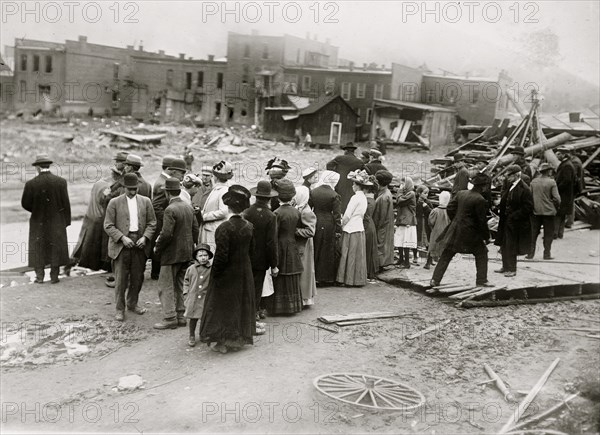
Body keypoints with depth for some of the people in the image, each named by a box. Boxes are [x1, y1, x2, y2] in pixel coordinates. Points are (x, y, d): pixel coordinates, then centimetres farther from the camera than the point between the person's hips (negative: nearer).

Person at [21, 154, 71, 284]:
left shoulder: (31, 184, -11)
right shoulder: (61, 182, -10)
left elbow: (25, 204, -4)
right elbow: (66, 203, -6)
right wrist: (67, 220, 3)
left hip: (38, 221, 0)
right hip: (57, 221, 0)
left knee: (37, 248, 13)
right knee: (56, 247, 10)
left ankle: (39, 276, 14)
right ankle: (54, 276, 12)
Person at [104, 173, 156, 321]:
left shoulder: (145, 201, 8)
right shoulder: (114, 202, 0)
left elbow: (152, 223, 8)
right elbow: (108, 225, -3)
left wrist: (145, 237, -7)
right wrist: (123, 238, -14)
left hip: (140, 244, 3)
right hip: (121, 245, -3)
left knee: (138, 277, 10)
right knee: (121, 279, -1)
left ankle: (132, 303, 29)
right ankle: (120, 309, 11)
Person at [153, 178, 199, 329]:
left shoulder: (170, 210, -18)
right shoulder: (188, 207, 7)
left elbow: (166, 234, -23)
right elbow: (195, 229, 11)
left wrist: (157, 247, -9)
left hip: (172, 254, -8)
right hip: (186, 254, 8)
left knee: (166, 286, 1)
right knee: (178, 286, 18)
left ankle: (170, 318, 2)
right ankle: (180, 315, 23)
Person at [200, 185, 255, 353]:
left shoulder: (224, 228, -21)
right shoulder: (249, 226, -3)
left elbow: (221, 256, -21)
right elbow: (251, 249, 6)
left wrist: (215, 274, -11)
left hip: (227, 274, -5)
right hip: (244, 272, 5)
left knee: (223, 305, 8)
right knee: (242, 304, 17)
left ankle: (222, 341, 16)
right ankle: (239, 338, 28)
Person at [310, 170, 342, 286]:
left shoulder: (313, 192, -2)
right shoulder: (334, 195, -11)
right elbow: (337, 215, -10)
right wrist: (338, 230, -4)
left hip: (315, 223, 3)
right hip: (328, 225, -3)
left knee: (314, 251, 13)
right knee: (327, 251, 7)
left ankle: (313, 276, 18)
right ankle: (325, 277, 13)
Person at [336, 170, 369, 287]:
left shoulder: (355, 197, -15)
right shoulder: (364, 198, 10)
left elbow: (347, 216, -17)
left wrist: (342, 225, -2)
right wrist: (345, 223, 13)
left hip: (351, 230, -8)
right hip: (360, 228, 8)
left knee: (349, 255, -1)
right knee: (358, 255, 11)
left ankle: (349, 279, 4)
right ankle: (358, 279, 16)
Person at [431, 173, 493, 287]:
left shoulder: (460, 193, 4)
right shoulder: (480, 200, -15)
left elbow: (450, 208, 8)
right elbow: (482, 221, -12)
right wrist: (486, 236, -1)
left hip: (455, 230, 6)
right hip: (470, 232, -6)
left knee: (446, 256, 12)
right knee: (481, 254, 11)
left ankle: (435, 279, 11)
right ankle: (481, 280, 10)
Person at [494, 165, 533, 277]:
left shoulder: (524, 189, -17)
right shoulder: (509, 187, 9)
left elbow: (528, 208, -19)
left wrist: (513, 216, -19)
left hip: (515, 223, -8)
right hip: (506, 221, 8)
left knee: (511, 247, 0)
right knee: (504, 246, 15)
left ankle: (512, 269, 12)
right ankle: (505, 267, 28)